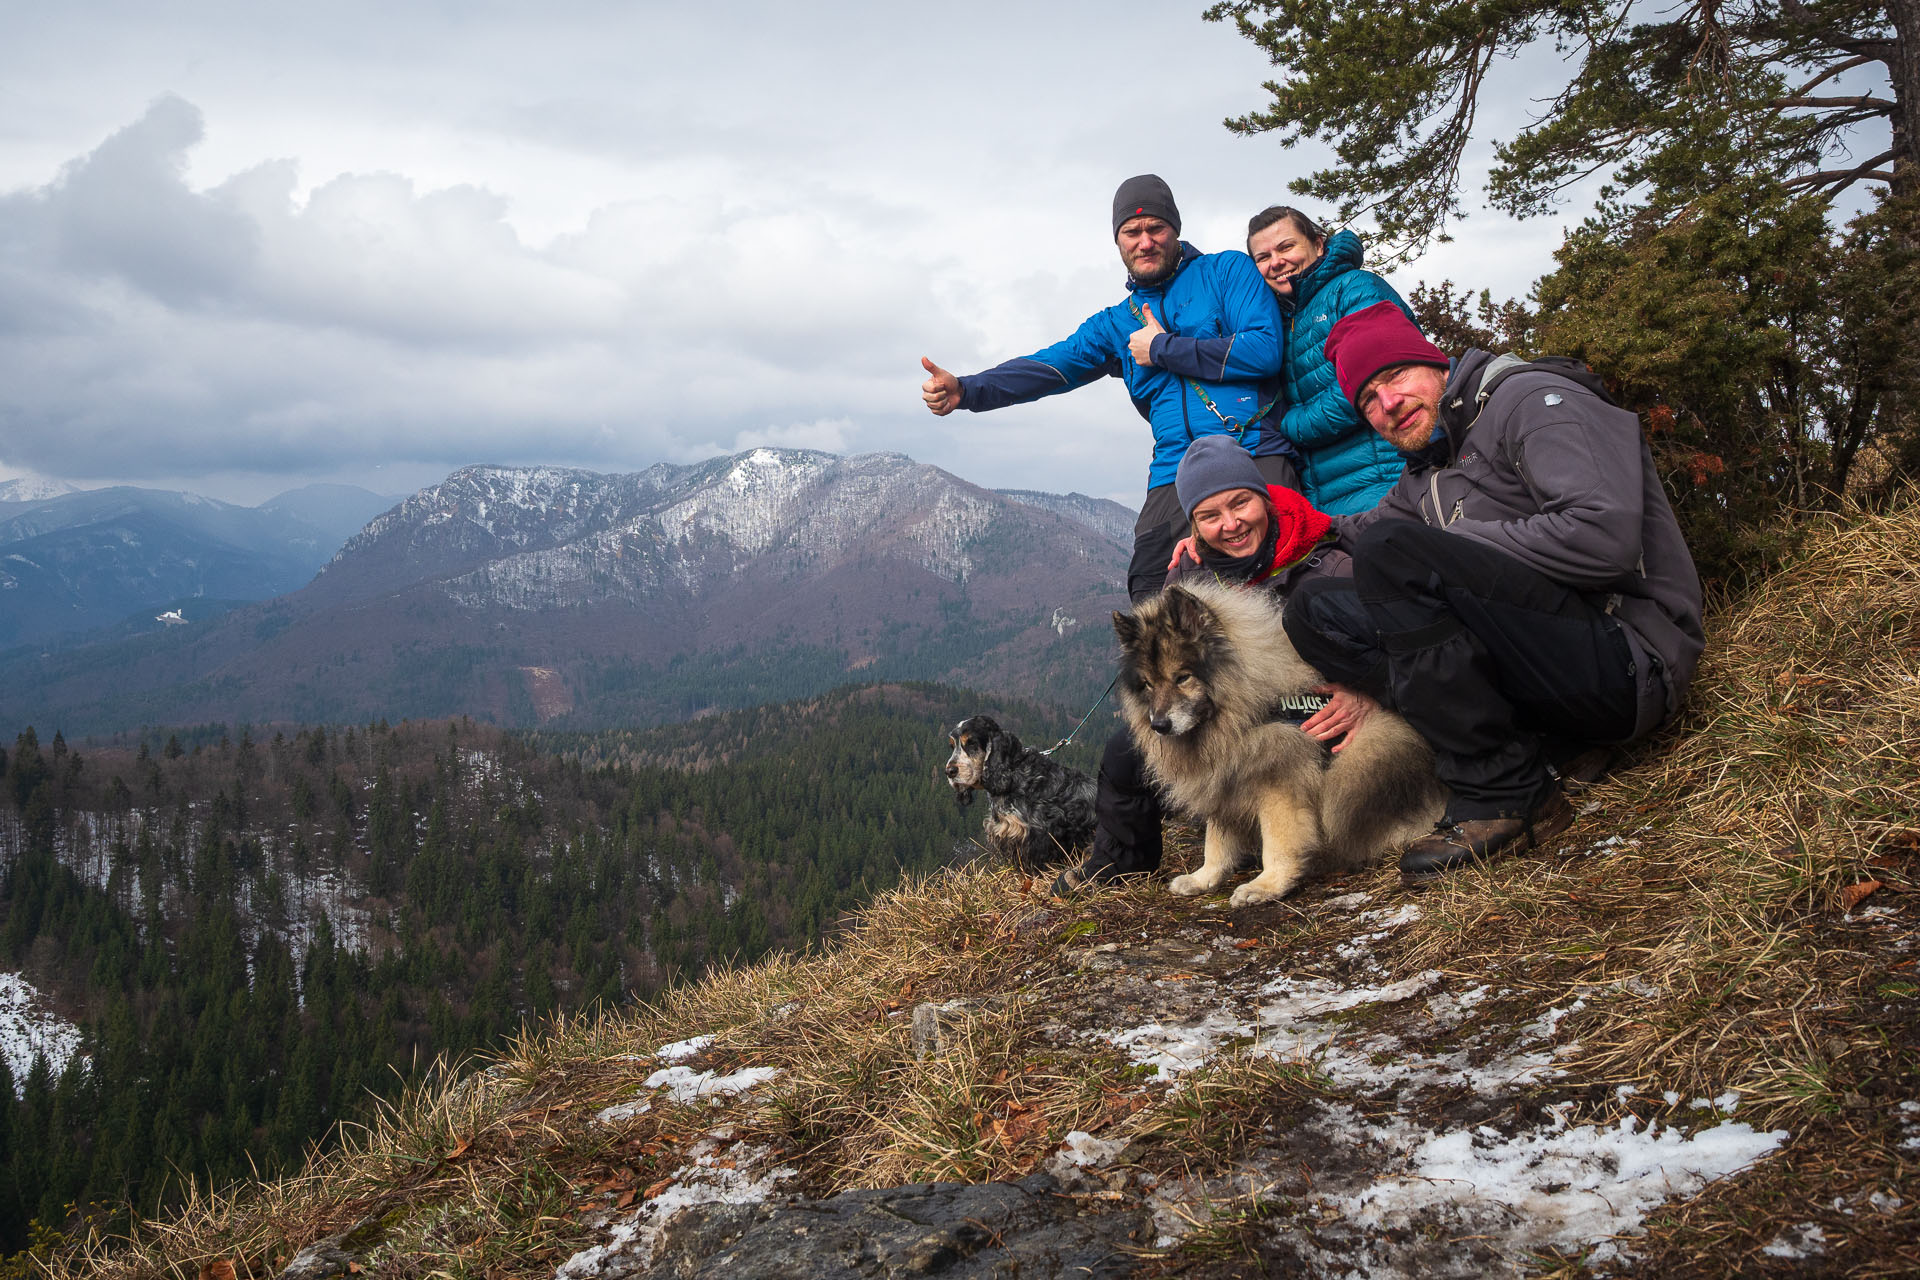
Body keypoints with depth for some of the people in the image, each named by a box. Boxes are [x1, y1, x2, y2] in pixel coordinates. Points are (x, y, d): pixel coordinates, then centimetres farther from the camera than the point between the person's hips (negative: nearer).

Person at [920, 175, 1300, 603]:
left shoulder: (1228, 271, 10)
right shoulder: (1115, 324, 23)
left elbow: (1265, 350, -4)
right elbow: (1050, 366, 10)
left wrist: (1163, 349, 1)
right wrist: (965, 390, -6)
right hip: (1175, 477, 4)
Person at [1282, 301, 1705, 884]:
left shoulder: (1532, 399, -4)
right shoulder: (1425, 475, 23)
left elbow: (1604, 539, -20)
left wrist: (1450, 546, -10)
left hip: (1626, 657, -9)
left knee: (1391, 548, -25)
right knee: (1314, 607, 1)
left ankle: (1504, 794, -18)